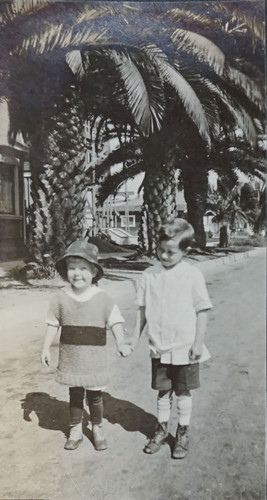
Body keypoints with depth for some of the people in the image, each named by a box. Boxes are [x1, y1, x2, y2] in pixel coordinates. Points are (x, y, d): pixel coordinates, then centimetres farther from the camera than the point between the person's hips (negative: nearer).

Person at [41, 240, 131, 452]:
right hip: (70, 358, 1)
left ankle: (97, 429, 36)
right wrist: (46, 348, 2)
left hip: (94, 359, -1)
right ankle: (75, 430, 36)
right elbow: (53, 325, 4)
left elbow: (116, 322, -9)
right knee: (75, 394, 16)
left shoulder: (102, 298, -10)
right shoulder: (61, 298, -5)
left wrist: (121, 343, -23)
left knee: (95, 396, 13)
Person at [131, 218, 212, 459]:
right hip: (159, 347, 3)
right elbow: (143, 308, 4)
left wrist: (198, 342, -9)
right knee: (163, 391, 17)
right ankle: (162, 429, 36)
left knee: (183, 392, 14)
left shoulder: (193, 275, -12)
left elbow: (202, 311, -8)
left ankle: (183, 433, 34)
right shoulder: (150, 274, -3)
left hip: (185, 347, -2)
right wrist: (135, 337, 4)